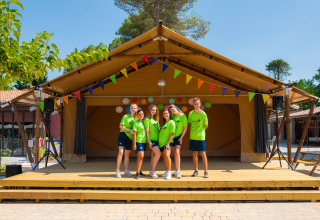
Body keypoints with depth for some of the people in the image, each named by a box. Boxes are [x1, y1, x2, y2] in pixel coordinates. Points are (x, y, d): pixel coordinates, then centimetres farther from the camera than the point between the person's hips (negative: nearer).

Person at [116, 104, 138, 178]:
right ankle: (118, 171, -11)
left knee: (127, 154, 10)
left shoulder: (136, 118, 10)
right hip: (123, 135, -5)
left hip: (130, 137, 5)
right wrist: (129, 130, -17)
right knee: (121, 152, -16)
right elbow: (121, 126, -9)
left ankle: (126, 171, 17)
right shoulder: (125, 116, -3)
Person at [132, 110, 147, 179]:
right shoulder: (136, 123, -7)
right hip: (139, 141, -6)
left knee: (140, 157, 12)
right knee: (141, 156, -13)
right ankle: (137, 173, -9)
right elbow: (134, 134, -9)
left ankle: (139, 170, 22)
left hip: (144, 141, 6)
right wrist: (134, 144, -12)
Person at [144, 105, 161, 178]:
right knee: (158, 153, -17)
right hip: (152, 139, -7)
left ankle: (152, 171, 17)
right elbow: (147, 131, -9)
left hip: (157, 139, 7)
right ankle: (152, 171, -8)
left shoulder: (156, 119, 14)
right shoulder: (147, 119, -5)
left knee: (154, 155, 9)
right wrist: (149, 141, -13)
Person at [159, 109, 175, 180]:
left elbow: (172, 133, -12)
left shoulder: (171, 122, -6)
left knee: (167, 156, -23)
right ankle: (167, 172, 18)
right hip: (161, 143, 8)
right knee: (164, 157, 8)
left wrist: (168, 143, -18)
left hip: (167, 143, -8)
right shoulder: (164, 123, 17)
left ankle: (169, 172, -16)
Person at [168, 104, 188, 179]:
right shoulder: (172, 116, 2)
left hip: (178, 136, -4)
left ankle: (178, 171, -14)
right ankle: (178, 170, 15)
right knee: (175, 153, 6)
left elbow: (185, 128, -5)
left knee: (177, 152, -17)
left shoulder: (183, 116, -9)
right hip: (172, 137, 4)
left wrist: (181, 137, -7)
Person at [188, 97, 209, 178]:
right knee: (194, 154, 9)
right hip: (192, 137, 4)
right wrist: (193, 132, 7)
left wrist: (200, 131, 7)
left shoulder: (203, 114, -7)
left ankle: (206, 171, 7)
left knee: (203, 154, -1)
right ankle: (196, 171, 21)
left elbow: (206, 125, 1)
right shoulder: (191, 113, 3)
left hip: (201, 137, -3)